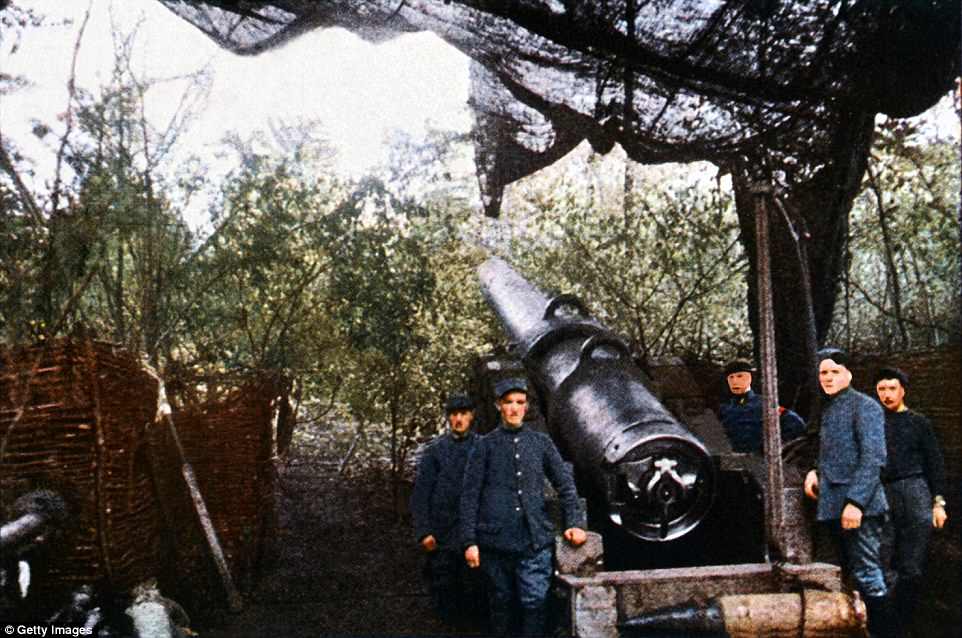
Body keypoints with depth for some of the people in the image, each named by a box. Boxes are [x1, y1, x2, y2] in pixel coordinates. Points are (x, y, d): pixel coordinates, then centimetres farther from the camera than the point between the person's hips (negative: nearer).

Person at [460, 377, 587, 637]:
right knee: (500, 603, 9)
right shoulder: (486, 445, 3)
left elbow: (565, 485, 12)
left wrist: (574, 522, 2)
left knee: (535, 603, -3)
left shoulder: (541, 442, 9)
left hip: (536, 540, 1)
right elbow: (470, 496, 1)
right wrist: (470, 541, -4)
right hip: (495, 540, -1)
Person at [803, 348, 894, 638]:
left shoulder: (864, 406, -8)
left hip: (858, 505, -9)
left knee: (867, 576, -7)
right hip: (834, 505, 9)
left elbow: (873, 457, -17)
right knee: (851, 573, 16)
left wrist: (855, 501, -23)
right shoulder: (828, 409, 17)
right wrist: (816, 471, 7)